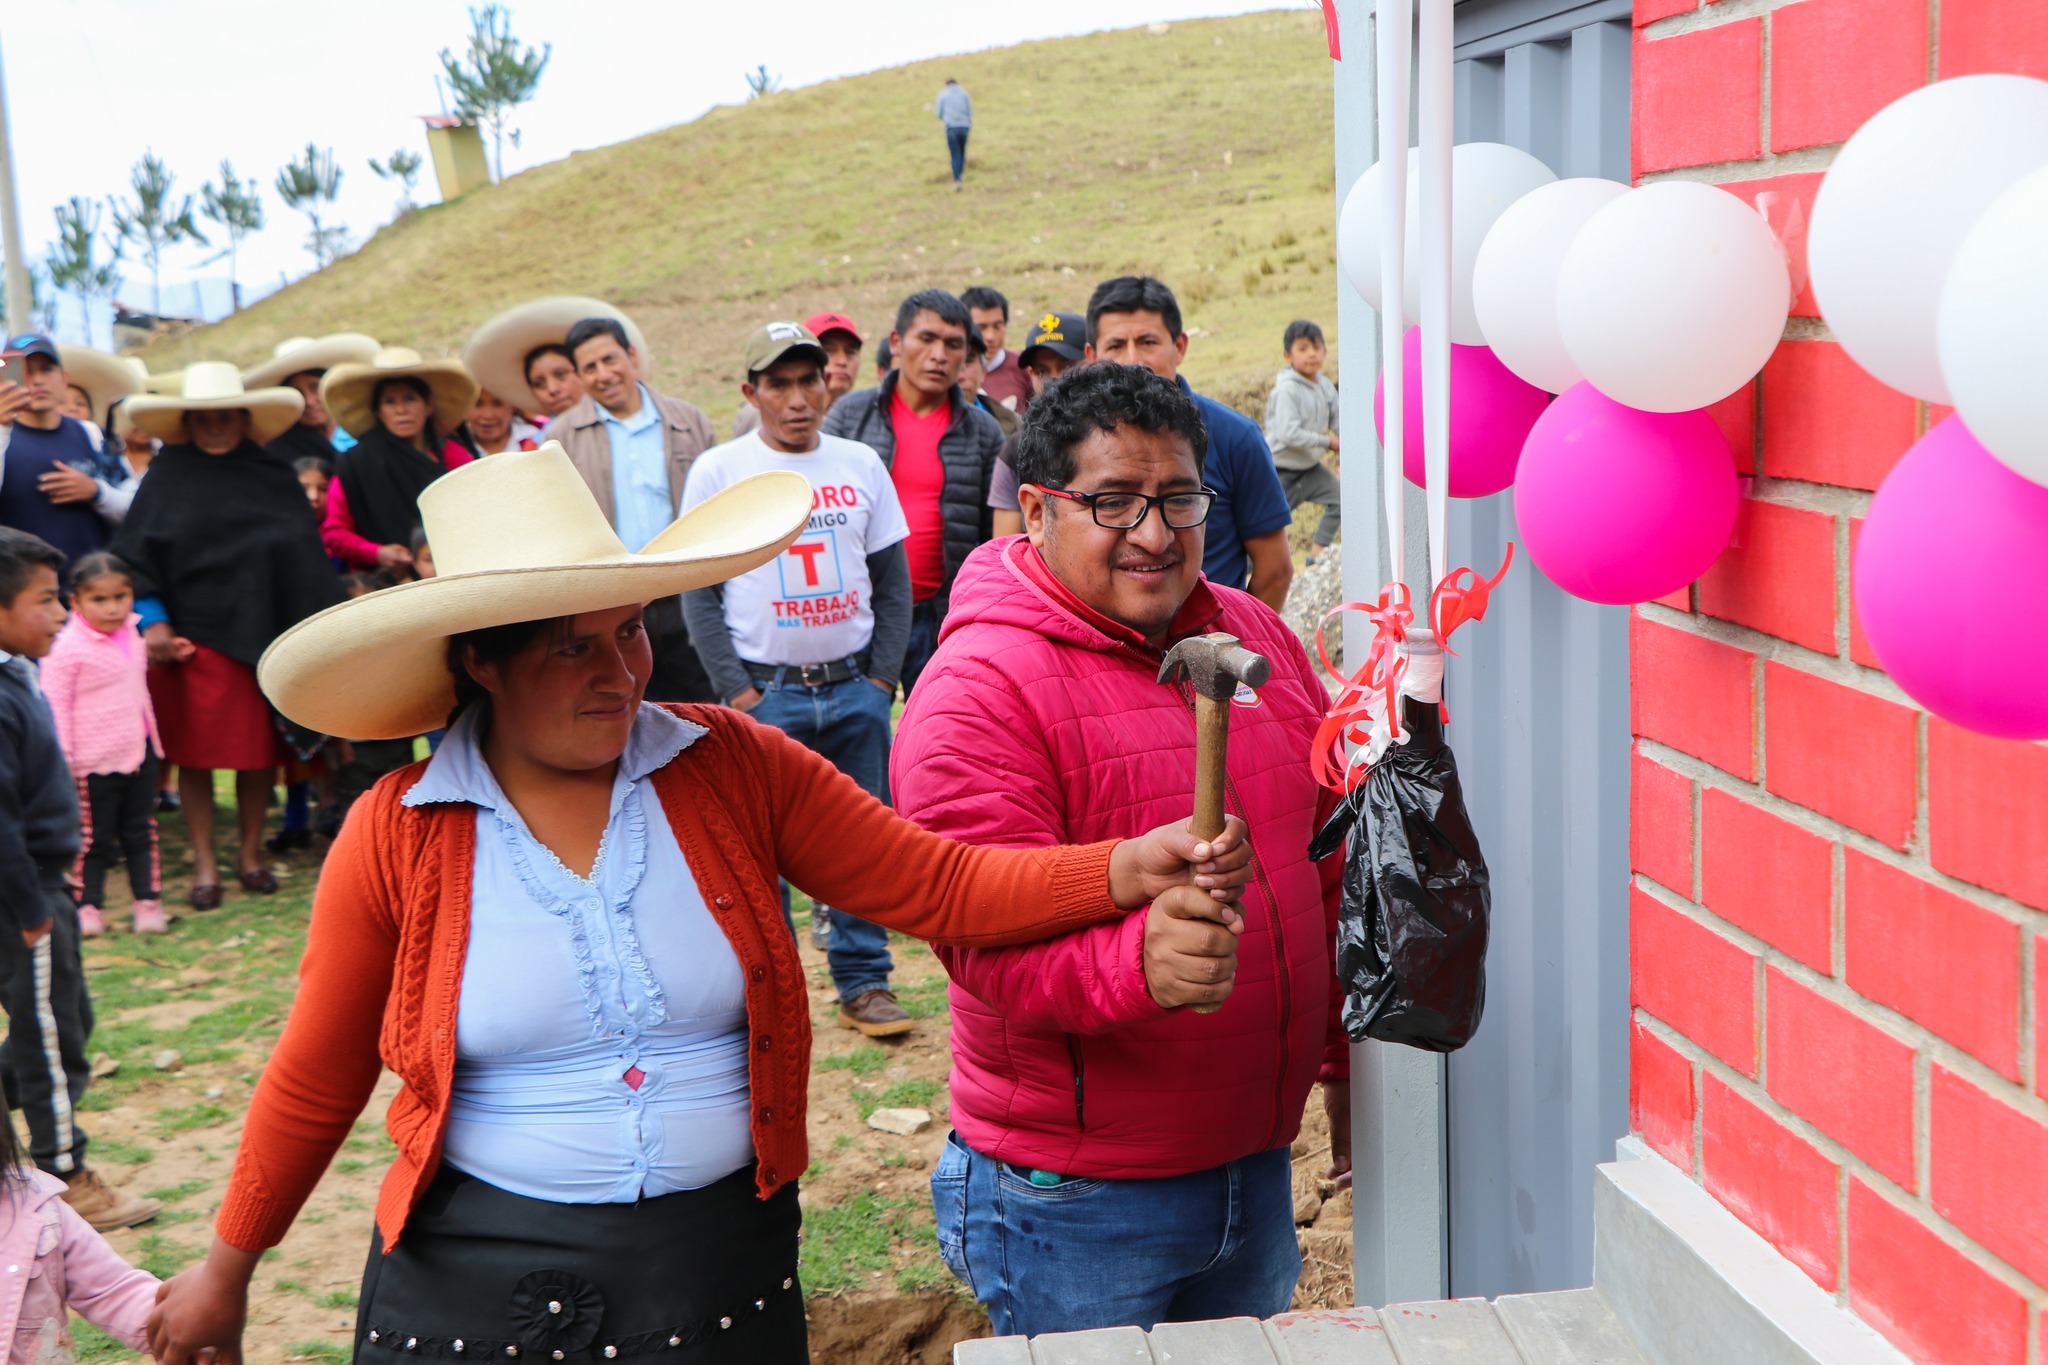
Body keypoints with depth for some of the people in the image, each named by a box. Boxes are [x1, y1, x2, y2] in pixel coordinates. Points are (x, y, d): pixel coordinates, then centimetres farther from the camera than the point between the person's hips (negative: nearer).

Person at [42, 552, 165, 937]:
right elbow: (55, 704, -15)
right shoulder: (69, 648, -15)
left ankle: (148, 901, 19)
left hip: (140, 751, 6)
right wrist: (61, 758, -17)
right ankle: (88, 906, 14)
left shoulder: (131, 635, 6)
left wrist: (150, 737, 27)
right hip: (95, 761, -6)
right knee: (94, 837, 3)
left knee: (141, 832, 12)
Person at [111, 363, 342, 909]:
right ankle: (204, 862, 11)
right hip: (189, 635, -1)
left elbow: (306, 561, 6)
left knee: (259, 749, 6)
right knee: (194, 752, 1)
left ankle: (250, 852, 22)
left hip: (259, 634, 1)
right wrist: (153, 623, -8)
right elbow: (134, 558, 2)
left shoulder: (275, 479, 7)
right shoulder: (167, 478, 4)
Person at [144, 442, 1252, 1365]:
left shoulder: (734, 769, -5)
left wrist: (1130, 870, -21)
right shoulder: (397, 837, -7)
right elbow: (316, 1083, 4)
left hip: (721, 1262, 1)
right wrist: (226, 1269, 12)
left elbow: (941, 889, -6)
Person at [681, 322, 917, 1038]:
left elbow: (893, 581, 11)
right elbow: (699, 592, -1)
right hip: (765, 691, -2)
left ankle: (865, 984, 14)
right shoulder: (717, 470, 0)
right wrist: (738, 693, -8)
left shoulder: (861, 464, 8)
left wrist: (883, 676, 1)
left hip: (856, 688, 3)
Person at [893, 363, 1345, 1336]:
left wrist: (1343, 1057, 18)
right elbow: (990, 944, -25)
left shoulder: (1255, 635, 6)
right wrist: (1142, 964, -42)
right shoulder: (978, 690, -17)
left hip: (1258, 1161, 7)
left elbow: (1329, 865, 16)